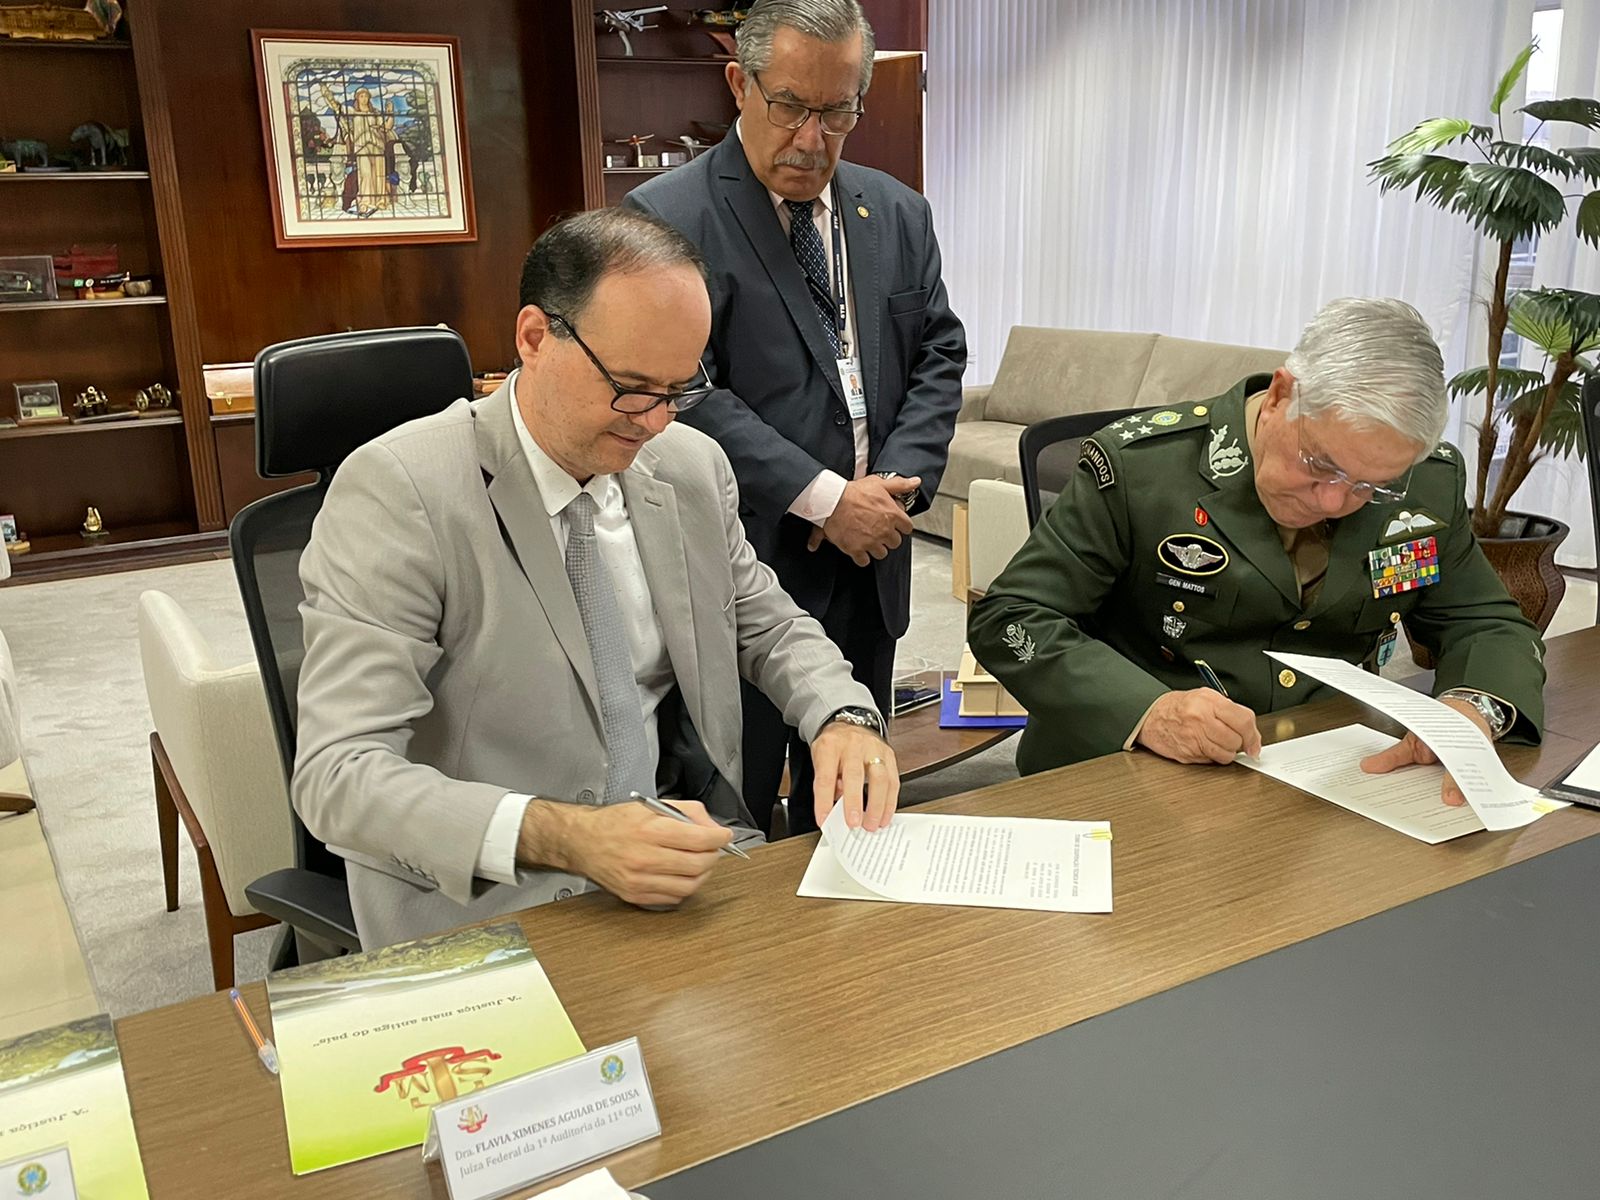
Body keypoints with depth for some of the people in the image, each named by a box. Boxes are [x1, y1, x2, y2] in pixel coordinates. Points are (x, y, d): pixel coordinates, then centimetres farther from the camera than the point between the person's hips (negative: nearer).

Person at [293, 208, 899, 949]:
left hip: (687, 860, 5)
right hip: (487, 903, -4)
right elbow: (338, 775, -21)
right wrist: (563, 838, -35)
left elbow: (768, 625, 17)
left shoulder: (695, 465, 3)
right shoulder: (398, 491, -15)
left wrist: (842, 717, -6)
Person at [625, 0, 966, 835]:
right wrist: (826, 498, -17)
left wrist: (899, 484, -6)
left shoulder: (897, 215, 11)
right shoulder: (667, 218, -9)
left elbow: (938, 355, 11)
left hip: (868, 560, 6)